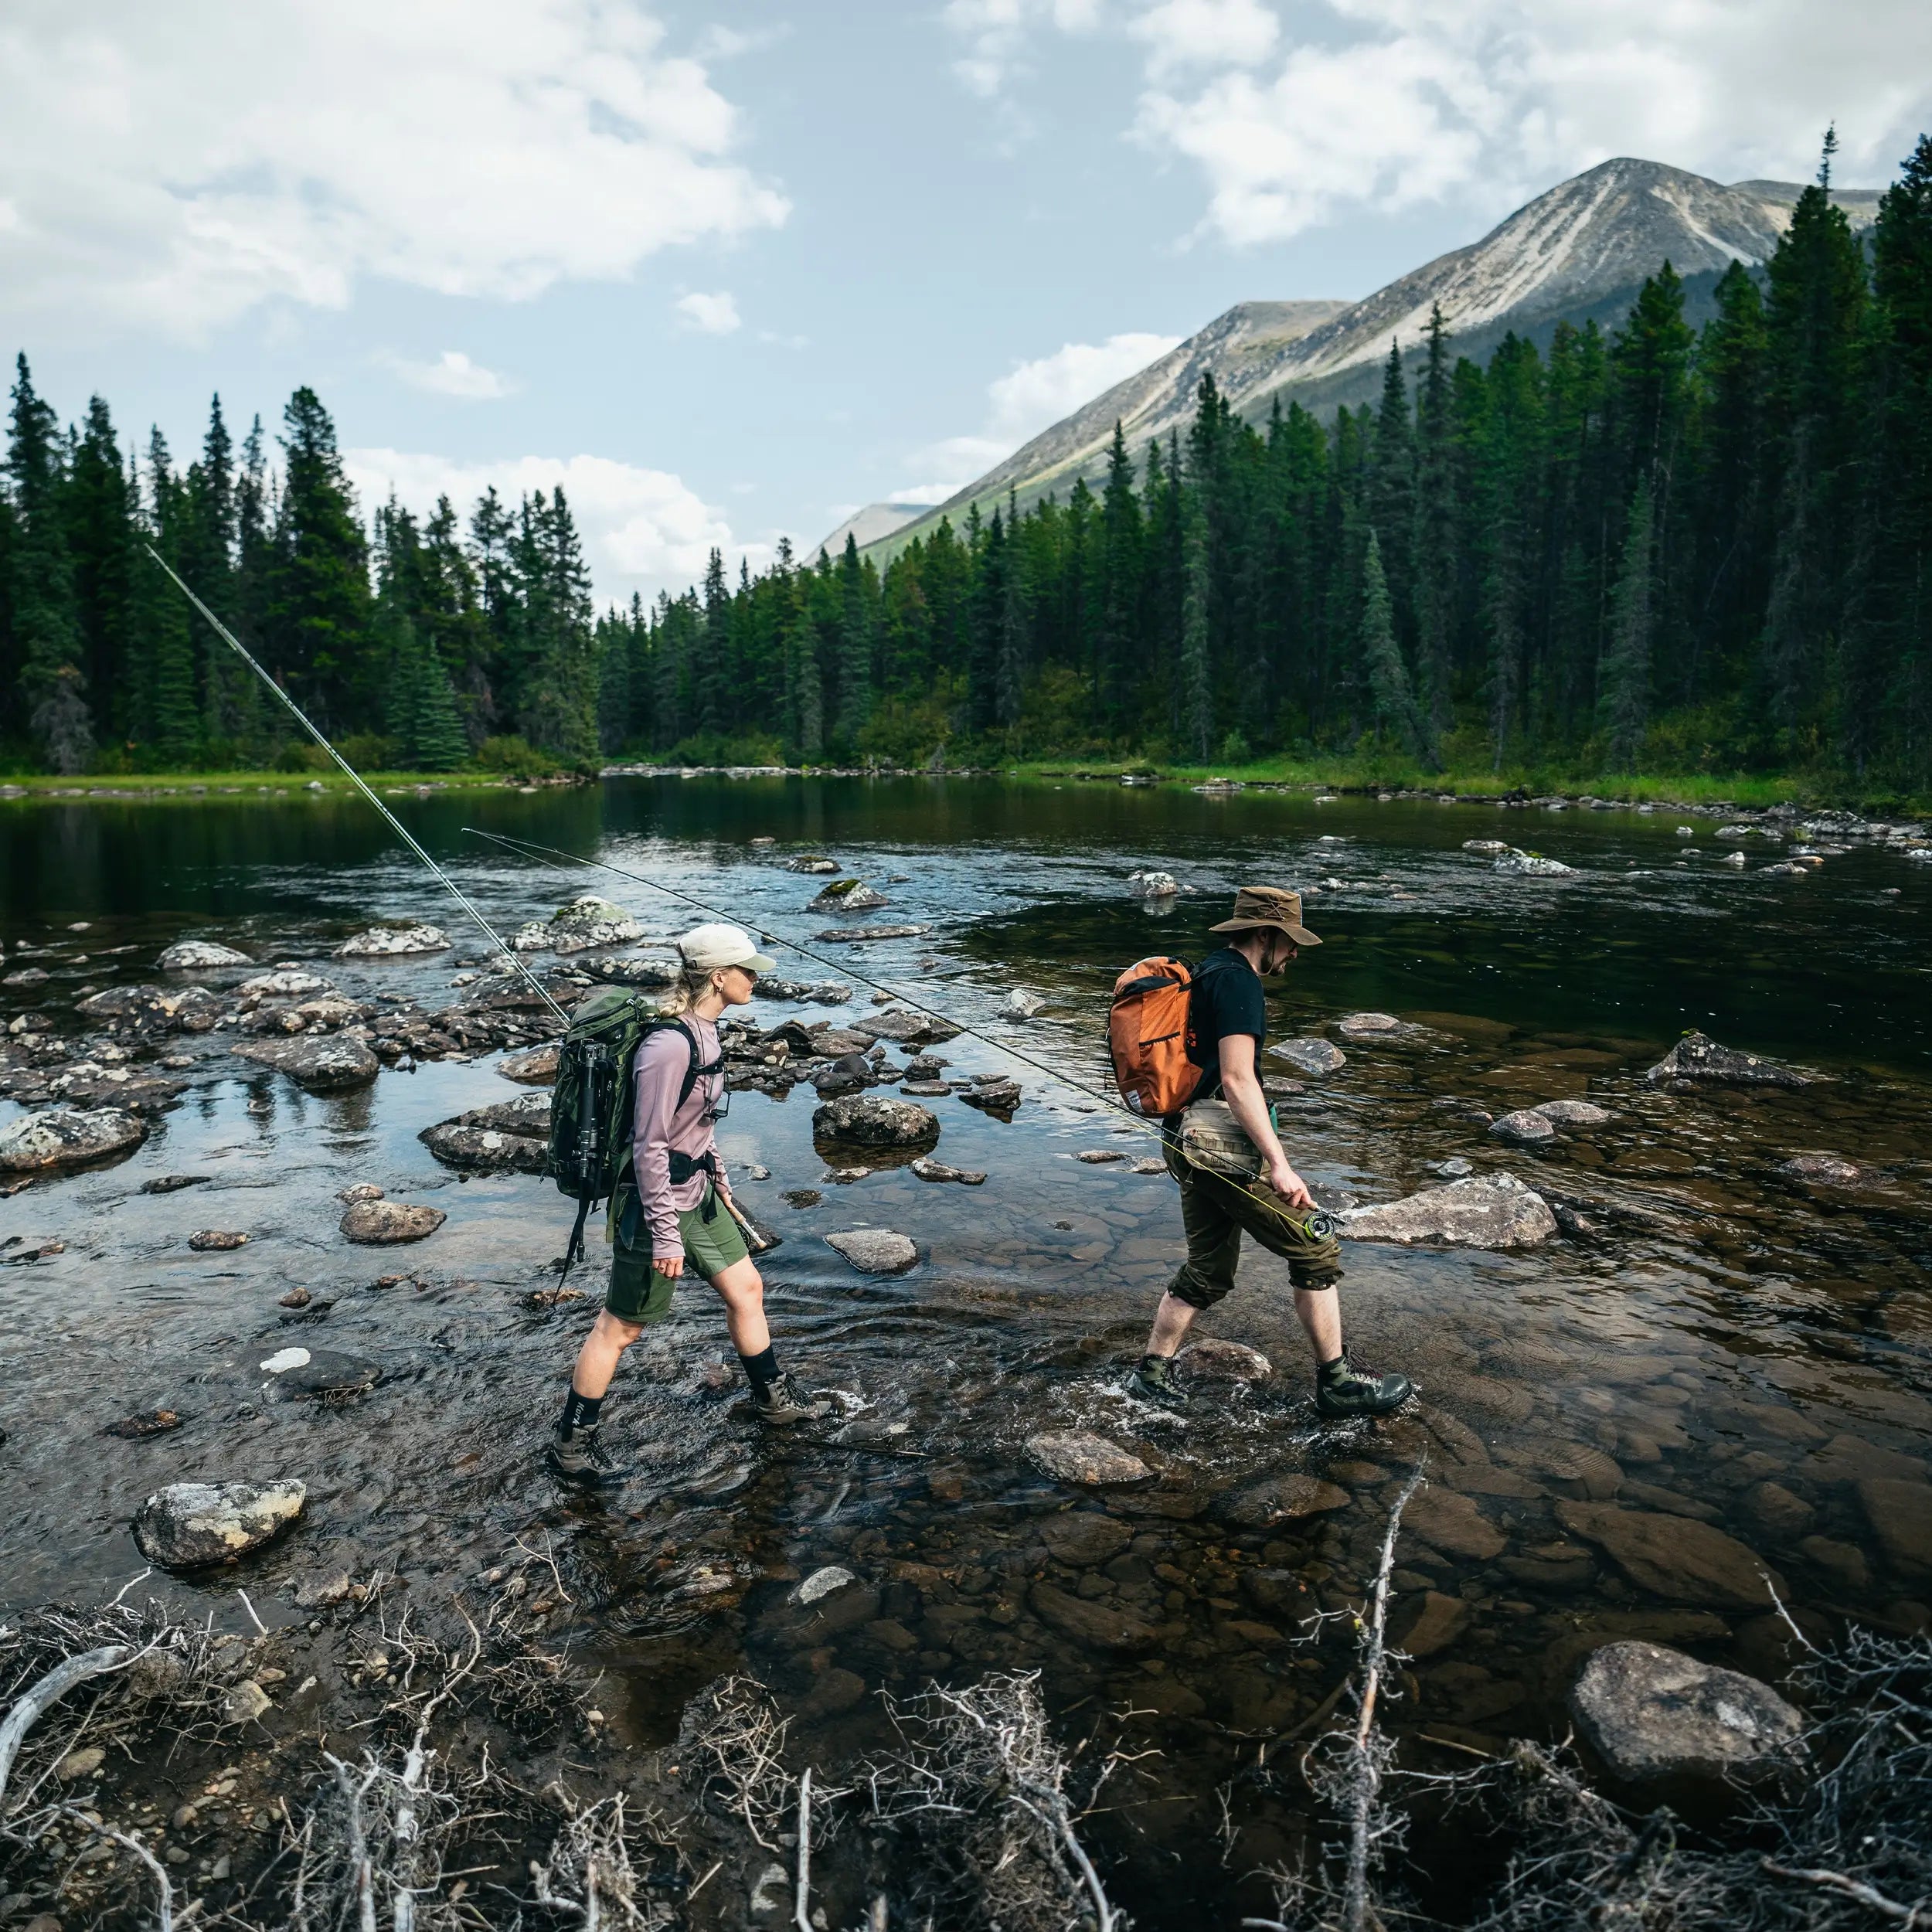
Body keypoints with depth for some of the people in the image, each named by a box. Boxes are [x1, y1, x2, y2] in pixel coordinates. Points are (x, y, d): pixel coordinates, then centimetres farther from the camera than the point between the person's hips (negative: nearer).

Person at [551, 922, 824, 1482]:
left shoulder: (704, 1029, 2)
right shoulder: (669, 1045, -28)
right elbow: (649, 1146, -25)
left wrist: (716, 1173, 25)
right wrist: (665, 1234, -22)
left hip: (696, 1191, 9)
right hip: (657, 1202, -9)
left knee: (746, 1288, 19)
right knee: (621, 1326, 7)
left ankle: (773, 1398, 39)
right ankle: (572, 1443, 26)